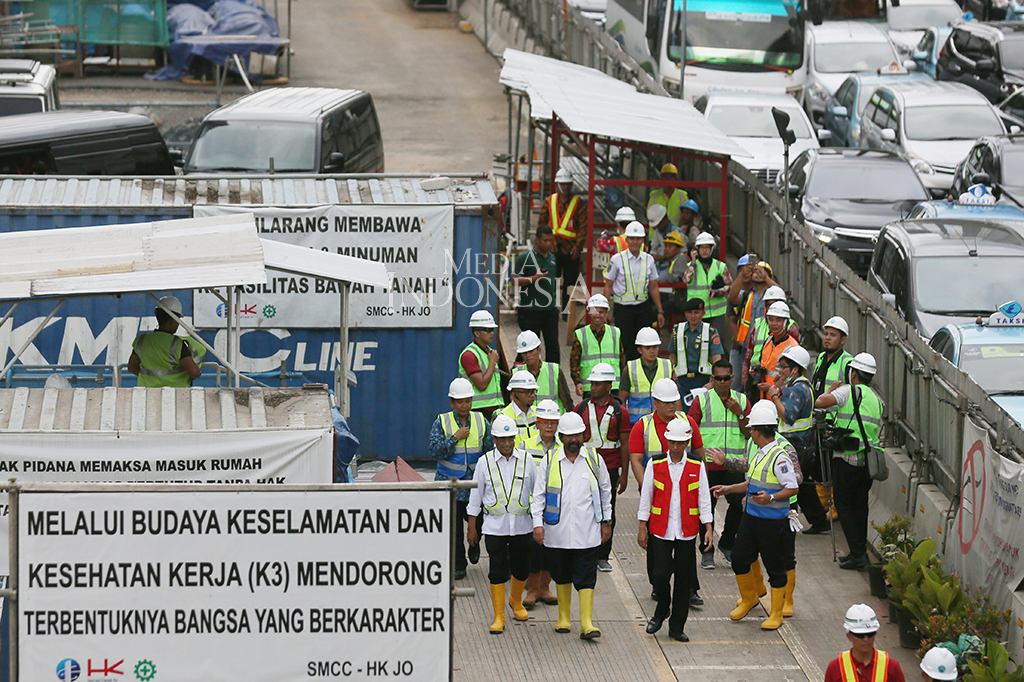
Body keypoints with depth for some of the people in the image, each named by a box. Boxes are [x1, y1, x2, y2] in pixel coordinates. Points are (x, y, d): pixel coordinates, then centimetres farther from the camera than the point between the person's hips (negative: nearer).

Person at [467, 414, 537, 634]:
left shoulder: (526, 460, 1)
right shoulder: (486, 462, -1)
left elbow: (537, 490, 11)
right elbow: (475, 496, 5)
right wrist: (472, 528, 5)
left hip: (522, 525, 2)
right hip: (494, 526, -2)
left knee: (521, 568, 12)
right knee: (497, 572, -3)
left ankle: (516, 601, 41)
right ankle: (498, 617, 5)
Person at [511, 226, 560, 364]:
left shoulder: (552, 258, 14)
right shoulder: (525, 258, -7)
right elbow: (515, 280, -11)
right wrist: (534, 278, -23)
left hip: (550, 309, 6)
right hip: (530, 310, -6)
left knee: (553, 345, 4)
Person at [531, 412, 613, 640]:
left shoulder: (594, 459, 4)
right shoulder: (549, 461, 2)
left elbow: (605, 491, 14)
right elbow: (539, 494, 3)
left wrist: (606, 521, 14)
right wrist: (537, 523, -6)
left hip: (587, 533, -1)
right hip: (557, 532, 1)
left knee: (586, 577, -6)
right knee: (561, 576, 12)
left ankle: (587, 623, -8)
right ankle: (563, 617, 27)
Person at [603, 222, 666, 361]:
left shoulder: (649, 260, 6)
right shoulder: (617, 259, -3)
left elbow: (653, 287, 12)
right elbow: (608, 286, 0)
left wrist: (660, 311, 11)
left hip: (643, 307, 3)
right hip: (623, 307, -3)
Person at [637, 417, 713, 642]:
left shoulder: (697, 467, 1)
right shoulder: (655, 465, 0)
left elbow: (704, 499, 4)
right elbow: (646, 497, 5)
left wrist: (708, 529, -2)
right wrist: (642, 528, 3)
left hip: (687, 532, 1)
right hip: (661, 530, -1)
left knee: (684, 579, 3)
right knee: (660, 574, -9)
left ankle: (677, 627, 14)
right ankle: (661, 611, 20)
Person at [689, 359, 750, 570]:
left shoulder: (742, 401, 10)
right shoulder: (702, 400, 4)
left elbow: (750, 434, 7)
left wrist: (739, 414, -7)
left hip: (735, 464, 2)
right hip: (708, 464, -2)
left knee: (737, 504, -3)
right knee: (707, 506, 0)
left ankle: (727, 544, 18)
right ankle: (707, 551, 10)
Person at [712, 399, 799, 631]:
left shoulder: (779, 458, -19)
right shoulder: (759, 454, 10)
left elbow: (792, 488, -20)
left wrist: (771, 498, -32)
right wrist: (728, 489, 24)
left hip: (773, 522, -9)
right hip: (751, 516, 9)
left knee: (775, 567, 2)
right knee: (739, 559, 12)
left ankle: (776, 614, 14)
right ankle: (748, 599, 35)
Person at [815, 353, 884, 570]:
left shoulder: (849, 392, -9)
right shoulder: (877, 399, 12)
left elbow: (820, 402, -20)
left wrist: (831, 390, 2)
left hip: (847, 459, -6)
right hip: (869, 460, 6)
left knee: (844, 506, 0)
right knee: (860, 505, 16)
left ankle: (857, 554, -7)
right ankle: (860, 551, 18)